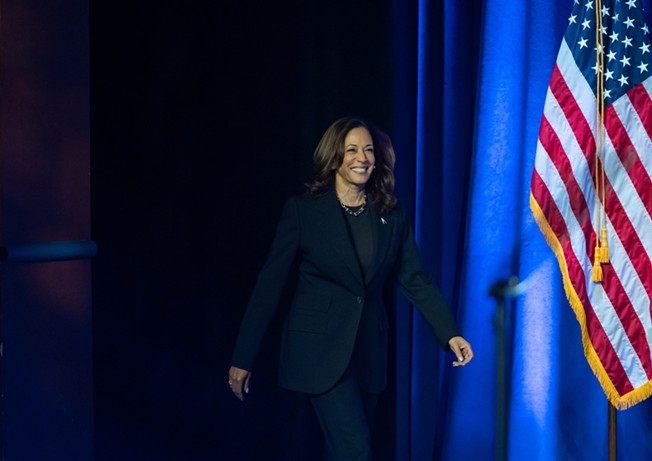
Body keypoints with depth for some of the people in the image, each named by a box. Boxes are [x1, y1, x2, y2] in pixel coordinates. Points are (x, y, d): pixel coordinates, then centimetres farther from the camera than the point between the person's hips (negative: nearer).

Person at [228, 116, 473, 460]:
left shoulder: (391, 215, 5)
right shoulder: (302, 210, -7)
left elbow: (414, 279, 4)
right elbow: (270, 284, -6)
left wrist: (450, 334, -8)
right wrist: (242, 358, -7)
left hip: (368, 351, 5)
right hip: (320, 349, -5)